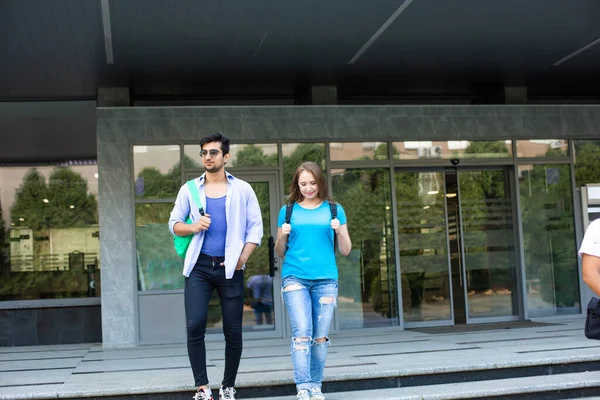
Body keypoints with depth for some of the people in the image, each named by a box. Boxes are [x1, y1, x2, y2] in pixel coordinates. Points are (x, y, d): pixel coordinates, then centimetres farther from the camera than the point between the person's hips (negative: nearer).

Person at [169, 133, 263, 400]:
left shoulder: (242, 189, 4)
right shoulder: (189, 189, 7)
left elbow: (255, 227, 2)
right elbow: (174, 223, 9)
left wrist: (242, 259, -10)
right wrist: (192, 227, -13)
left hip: (230, 268, 0)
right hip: (199, 267, 0)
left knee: (233, 330, 4)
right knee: (194, 325, -13)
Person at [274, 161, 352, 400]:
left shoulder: (334, 209, 9)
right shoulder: (288, 210, 8)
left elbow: (345, 250, 10)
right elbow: (279, 252, 13)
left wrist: (339, 231, -9)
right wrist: (283, 236, -8)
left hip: (326, 280, 1)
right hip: (295, 278, -1)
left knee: (320, 336, 3)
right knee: (302, 332, -10)